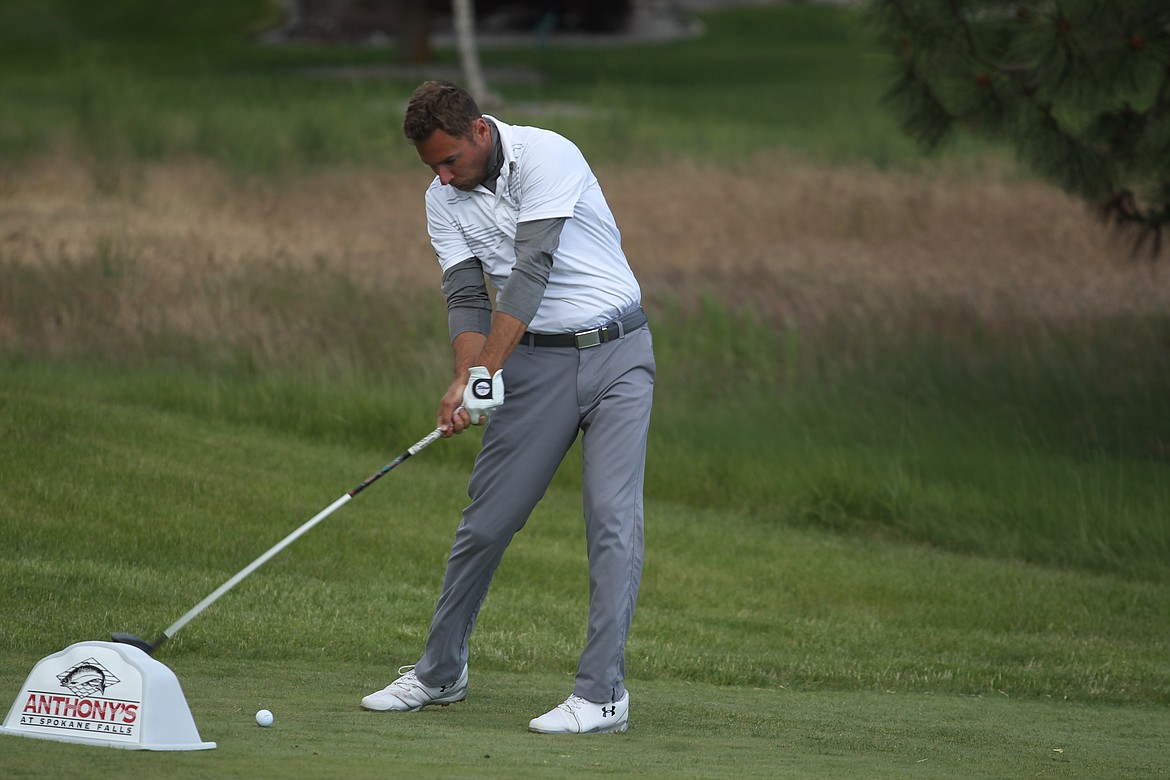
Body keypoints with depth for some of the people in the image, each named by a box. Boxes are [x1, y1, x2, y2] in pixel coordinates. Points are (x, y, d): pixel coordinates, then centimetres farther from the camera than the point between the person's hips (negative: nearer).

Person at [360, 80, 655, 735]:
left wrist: (489, 370, -29)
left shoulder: (547, 157, -19)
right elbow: (467, 296, -4)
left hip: (616, 353, -5)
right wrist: (466, 378, -23)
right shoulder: (444, 200, 2)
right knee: (487, 519, 4)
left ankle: (603, 692, -13)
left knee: (613, 515, -13)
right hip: (536, 360, 5)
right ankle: (441, 672, 19)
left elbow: (531, 271, -25)